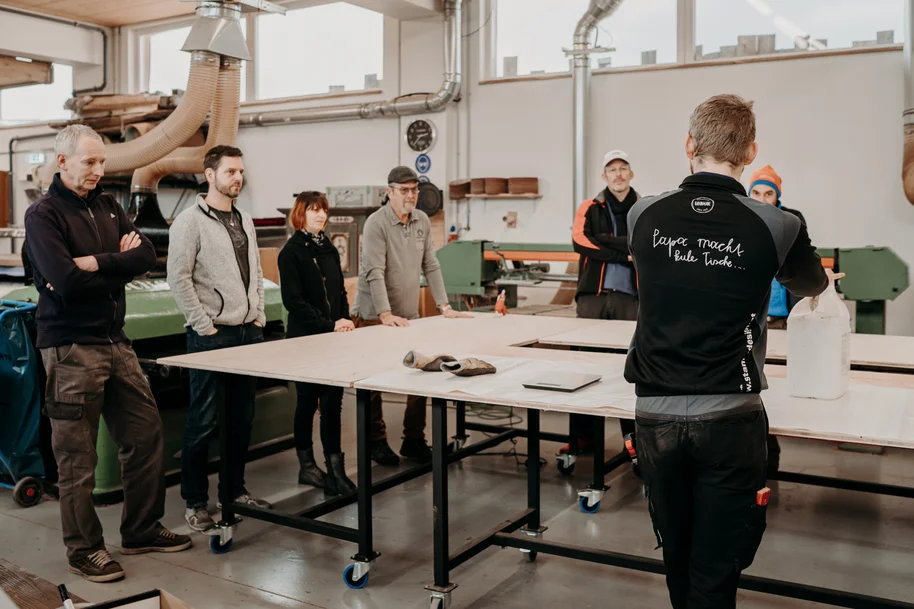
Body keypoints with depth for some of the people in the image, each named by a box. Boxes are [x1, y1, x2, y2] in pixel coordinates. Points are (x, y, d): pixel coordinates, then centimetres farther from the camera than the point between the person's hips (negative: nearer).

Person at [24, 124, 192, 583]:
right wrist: (120, 265, -8)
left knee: (145, 435, 11)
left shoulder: (107, 207, 13)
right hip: (71, 348, -7)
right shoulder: (43, 215, -7)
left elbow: (146, 255, -1)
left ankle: (141, 530, 27)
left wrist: (96, 264, -14)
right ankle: (83, 549, 18)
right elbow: (66, 280, -21)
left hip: (115, 340, 7)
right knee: (77, 456, 2)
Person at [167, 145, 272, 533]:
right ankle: (194, 502, 10)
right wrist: (204, 325, -14)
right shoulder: (191, 221, -8)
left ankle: (236, 489, 27)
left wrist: (259, 315, 11)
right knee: (204, 420, -1)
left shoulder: (245, 220, 14)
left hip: (249, 332, 7)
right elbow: (178, 278, -12)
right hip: (211, 335, -7)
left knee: (243, 416, 14)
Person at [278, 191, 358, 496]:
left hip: (333, 337, 6)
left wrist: (346, 319, 0)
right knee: (308, 400, 3)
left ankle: (334, 466, 5)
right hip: (305, 338, -5)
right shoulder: (292, 251, -7)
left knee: (333, 400, 2)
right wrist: (329, 325, -16)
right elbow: (293, 300, -13)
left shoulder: (330, 249, 13)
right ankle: (307, 466, 16)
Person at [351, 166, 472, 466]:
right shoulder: (377, 223, -13)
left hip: (409, 314, 6)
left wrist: (445, 306, 4)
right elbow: (375, 272, -20)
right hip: (374, 316, -6)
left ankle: (414, 440, 17)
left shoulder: (422, 221, 6)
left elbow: (431, 266, 9)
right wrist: (386, 314, -26)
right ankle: (376, 442, 18)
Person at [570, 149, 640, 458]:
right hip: (593, 295, 0)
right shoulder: (589, 209, 10)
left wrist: (604, 243, -12)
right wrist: (627, 251, -9)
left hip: (631, 296, 0)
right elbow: (580, 240, -8)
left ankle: (635, 435, 12)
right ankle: (581, 435, 8)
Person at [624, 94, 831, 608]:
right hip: (729, 418, -3)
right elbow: (812, 284, 14)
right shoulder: (775, 227, -8)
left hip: (656, 413, 3)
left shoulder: (644, 215, -2)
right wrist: (825, 276, 40)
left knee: (677, 561, 20)